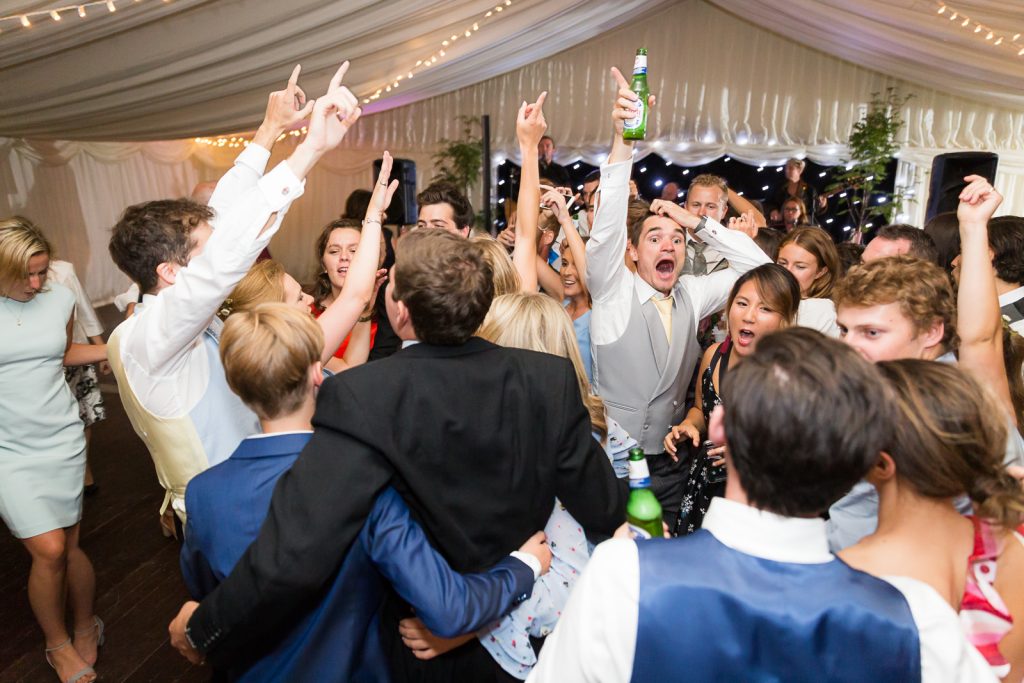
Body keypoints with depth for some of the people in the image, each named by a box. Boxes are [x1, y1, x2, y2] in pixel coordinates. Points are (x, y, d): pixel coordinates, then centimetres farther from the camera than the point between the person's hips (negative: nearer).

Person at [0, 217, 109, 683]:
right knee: (48, 550, -4)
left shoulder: (60, 298, -3)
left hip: (62, 439, 2)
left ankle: (84, 627, 36)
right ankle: (58, 643, 22)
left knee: (69, 545, 11)